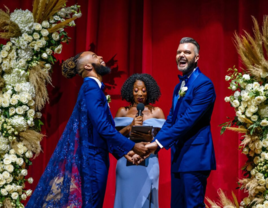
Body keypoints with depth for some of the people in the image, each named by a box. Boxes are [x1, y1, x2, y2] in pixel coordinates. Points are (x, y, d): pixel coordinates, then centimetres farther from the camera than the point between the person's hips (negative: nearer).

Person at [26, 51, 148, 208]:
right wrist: (132, 147, -15)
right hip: (92, 159, -9)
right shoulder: (91, 87, -14)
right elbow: (103, 127, -22)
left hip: (91, 157, 9)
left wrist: (123, 153, 15)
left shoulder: (92, 88, 15)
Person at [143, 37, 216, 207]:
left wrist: (159, 142, -19)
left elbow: (188, 120, -20)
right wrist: (154, 144, 0)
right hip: (178, 156, 9)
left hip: (195, 156, -9)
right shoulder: (179, 86, 17)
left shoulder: (204, 84, -12)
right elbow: (171, 120, 14)